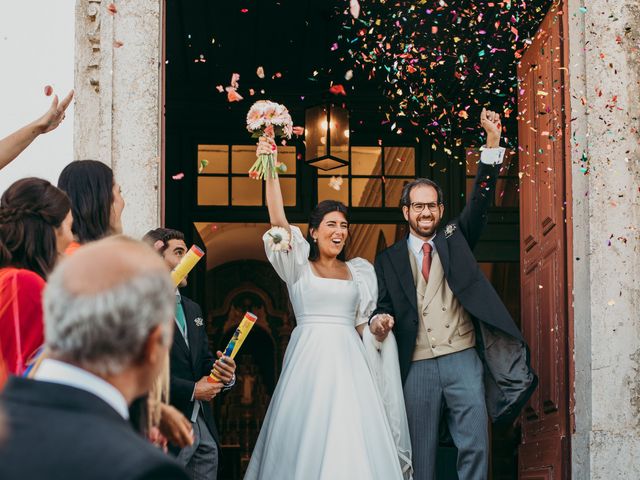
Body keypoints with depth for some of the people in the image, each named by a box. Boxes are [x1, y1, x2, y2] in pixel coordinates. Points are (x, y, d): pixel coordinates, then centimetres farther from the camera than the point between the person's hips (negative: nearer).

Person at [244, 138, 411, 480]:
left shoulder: (358, 271, 15)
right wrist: (271, 171, -14)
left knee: (354, 437, -4)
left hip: (349, 360, 3)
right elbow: (278, 221, -8)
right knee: (309, 435, -5)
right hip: (309, 358, -3)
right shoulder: (298, 267, 5)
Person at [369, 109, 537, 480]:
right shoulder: (389, 260, 11)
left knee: (475, 448, -6)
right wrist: (379, 322, -13)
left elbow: (480, 202, 0)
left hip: (463, 362, 0)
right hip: (417, 367, 0)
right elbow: (383, 307, 13)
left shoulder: (455, 240, 12)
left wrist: (493, 144, -11)